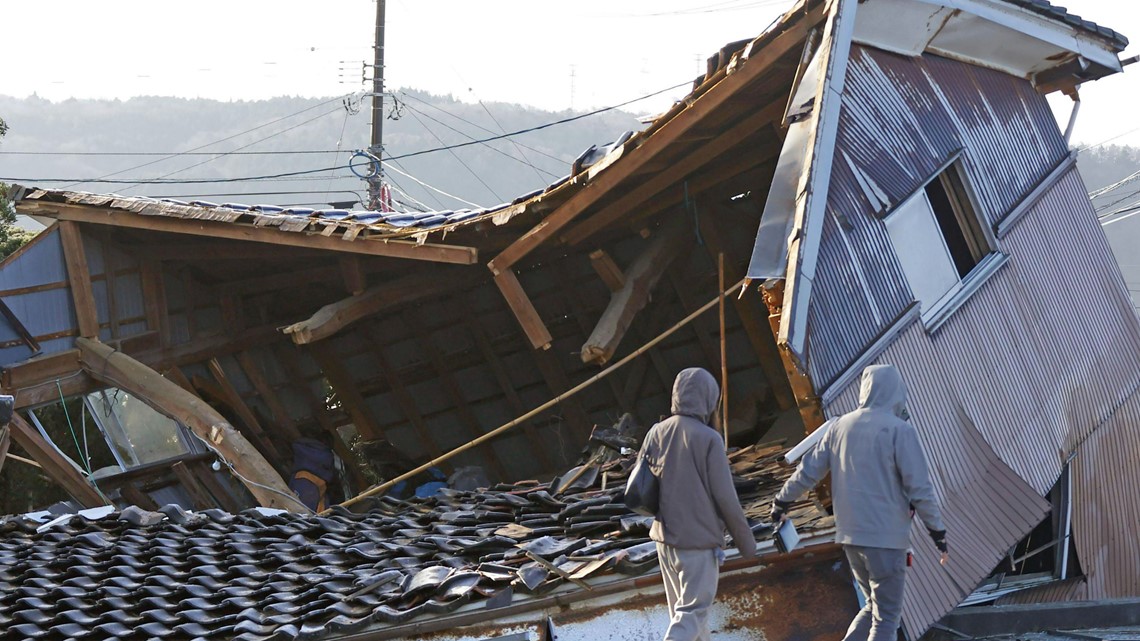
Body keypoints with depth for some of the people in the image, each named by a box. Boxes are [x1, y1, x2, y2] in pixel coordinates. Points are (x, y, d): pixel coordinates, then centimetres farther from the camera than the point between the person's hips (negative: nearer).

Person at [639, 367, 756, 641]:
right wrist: (745, 540, 0)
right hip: (699, 540, -6)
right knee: (692, 611, -1)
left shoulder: (656, 433, -1)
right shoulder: (708, 439, -16)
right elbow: (726, 498, -13)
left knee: (681, 607, 19)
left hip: (664, 537, 6)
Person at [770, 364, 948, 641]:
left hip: (850, 535, 6)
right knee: (886, 617, 1)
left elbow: (809, 470, 12)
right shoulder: (899, 430, -10)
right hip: (886, 537, -6)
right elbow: (920, 488, -12)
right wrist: (938, 533, -4)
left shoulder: (841, 426, 7)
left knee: (873, 607, 20)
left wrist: (782, 502, 26)